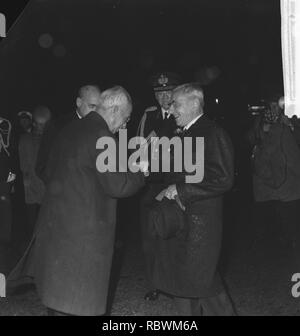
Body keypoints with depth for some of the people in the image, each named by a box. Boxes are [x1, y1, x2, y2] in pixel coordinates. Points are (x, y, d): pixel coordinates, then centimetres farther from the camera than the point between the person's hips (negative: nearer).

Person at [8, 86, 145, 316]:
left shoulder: (70, 129, 9)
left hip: (56, 220, 8)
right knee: (77, 302, 5)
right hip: (84, 230, -8)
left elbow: (51, 171, 16)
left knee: (60, 290, 20)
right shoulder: (102, 136, -17)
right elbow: (116, 186, -18)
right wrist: (140, 174, -2)